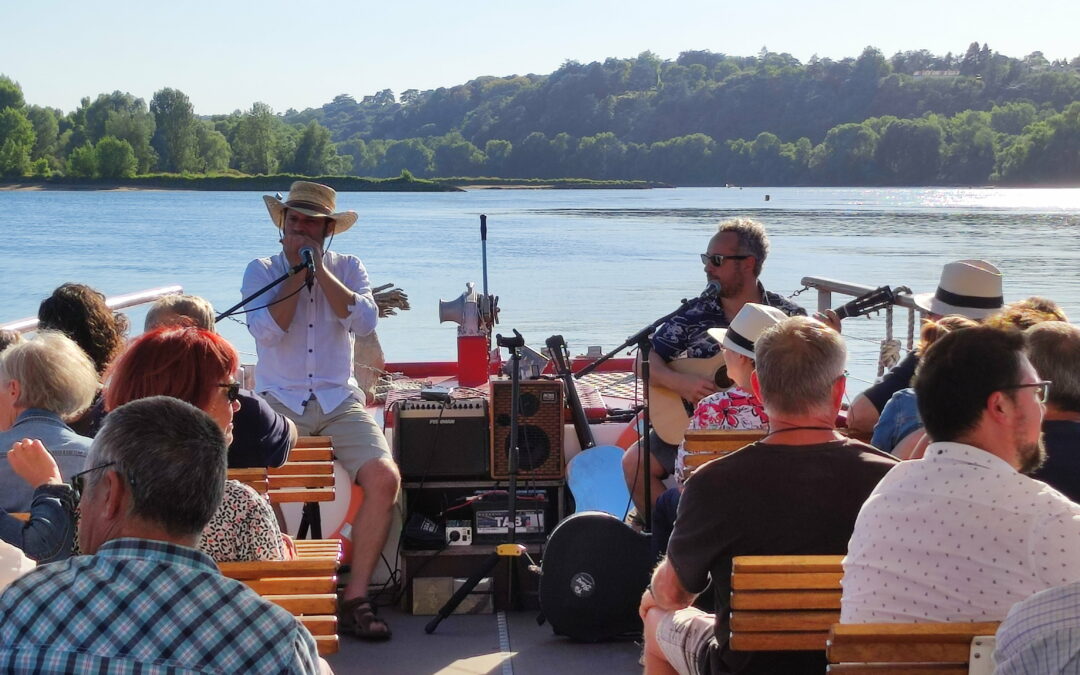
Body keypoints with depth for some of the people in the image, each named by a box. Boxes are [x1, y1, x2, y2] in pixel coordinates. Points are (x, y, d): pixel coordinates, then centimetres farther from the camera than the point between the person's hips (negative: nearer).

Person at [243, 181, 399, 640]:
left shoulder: (348, 268, 11)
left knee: (385, 478, -24)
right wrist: (297, 274, -7)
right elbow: (266, 332, -10)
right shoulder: (260, 271, 7)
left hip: (339, 402, 1)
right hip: (278, 401, -1)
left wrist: (320, 270, -9)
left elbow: (365, 322, -8)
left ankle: (355, 598, -15)